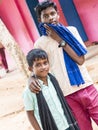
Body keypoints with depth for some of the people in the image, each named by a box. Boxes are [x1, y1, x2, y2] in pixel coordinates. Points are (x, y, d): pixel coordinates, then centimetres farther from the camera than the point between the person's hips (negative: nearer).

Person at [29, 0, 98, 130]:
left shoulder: (71, 31, 4)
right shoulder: (40, 43, 0)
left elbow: (80, 60, -6)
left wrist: (60, 40, -9)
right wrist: (32, 80, -17)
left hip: (87, 87, 2)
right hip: (67, 94, -1)